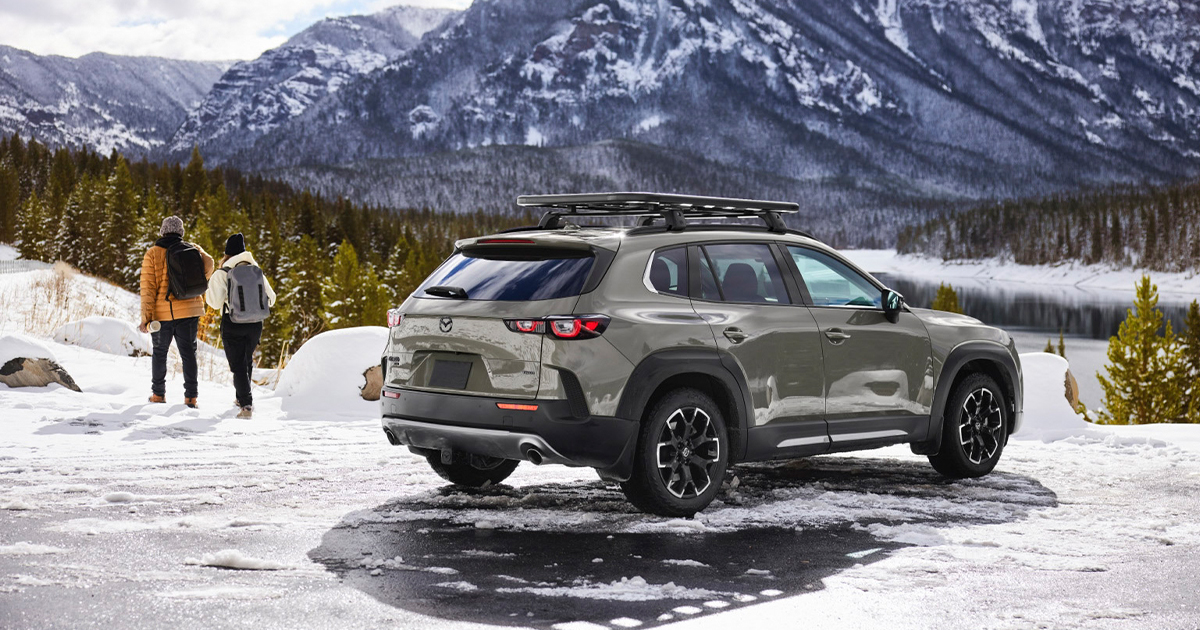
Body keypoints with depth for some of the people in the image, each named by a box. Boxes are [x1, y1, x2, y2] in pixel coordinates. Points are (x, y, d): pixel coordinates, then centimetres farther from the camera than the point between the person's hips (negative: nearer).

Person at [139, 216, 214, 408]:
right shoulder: (192, 249, 2)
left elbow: (148, 288, -6)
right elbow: (208, 264, -13)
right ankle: (190, 397, 1)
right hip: (188, 311, 1)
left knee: (159, 352, 15)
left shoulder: (153, 254, -2)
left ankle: (158, 394, 21)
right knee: (188, 353, 6)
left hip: (162, 312, -1)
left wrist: (146, 317, -6)